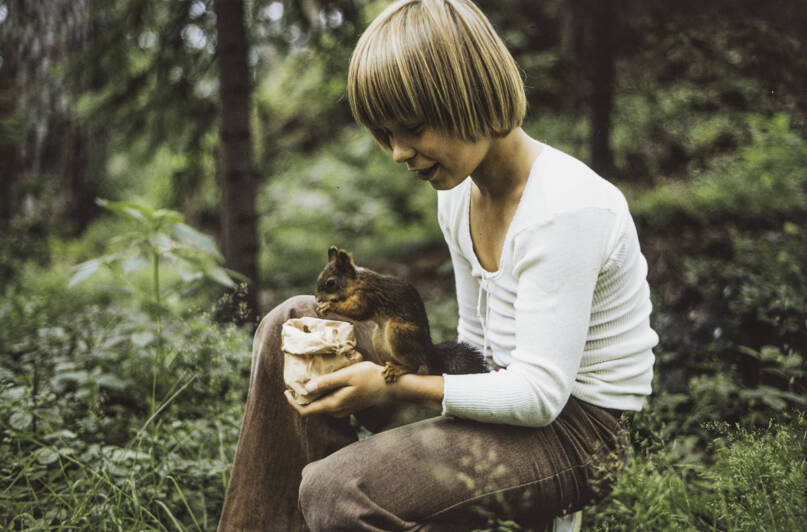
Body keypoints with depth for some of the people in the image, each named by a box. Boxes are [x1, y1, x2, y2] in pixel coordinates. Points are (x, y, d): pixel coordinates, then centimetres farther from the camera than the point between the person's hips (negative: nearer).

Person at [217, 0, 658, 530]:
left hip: (574, 428, -8)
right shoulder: (458, 194, 3)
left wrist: (394, 386, -26)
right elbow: (477, 339, 10)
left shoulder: (566, 210, -24)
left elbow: (539, 395, -24)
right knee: (293, 326, -1)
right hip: (507, 387, 8)